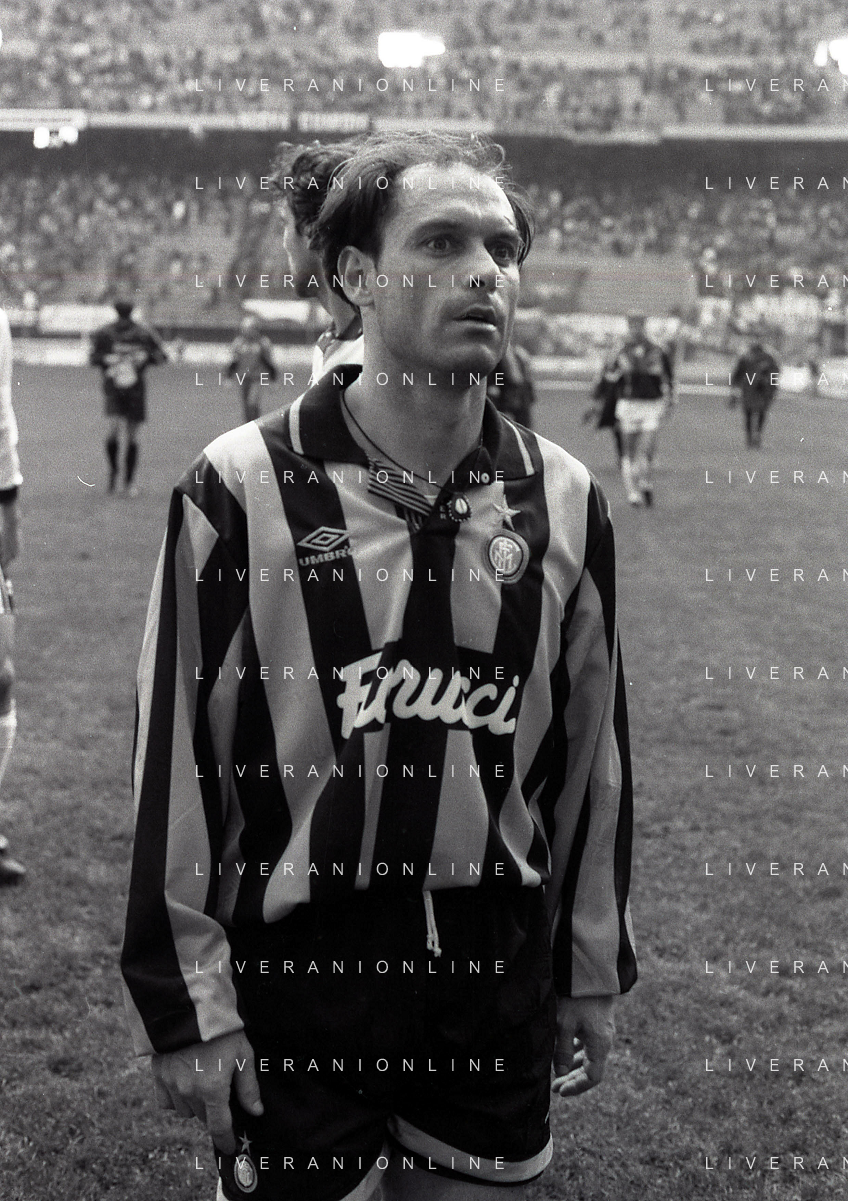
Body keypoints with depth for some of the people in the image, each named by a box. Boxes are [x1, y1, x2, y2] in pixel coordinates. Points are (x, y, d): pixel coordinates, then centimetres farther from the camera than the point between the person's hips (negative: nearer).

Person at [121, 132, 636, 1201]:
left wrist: (592, 975, 12)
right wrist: (183, 1004, -7)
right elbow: (175, 752, -8)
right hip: (292, 984, -3)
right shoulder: (242, 490, -10)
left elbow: (592, 747, 8)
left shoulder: (565, 502, 1)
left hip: (497, 992, 3)